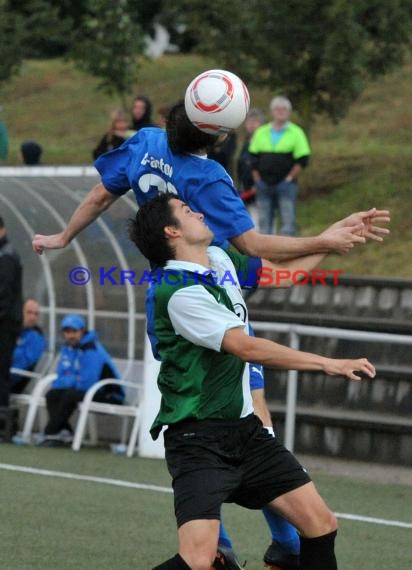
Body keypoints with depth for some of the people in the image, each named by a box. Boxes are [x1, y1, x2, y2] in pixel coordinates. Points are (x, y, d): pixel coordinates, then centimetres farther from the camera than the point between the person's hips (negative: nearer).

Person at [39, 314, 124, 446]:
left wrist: (68, 381, -8)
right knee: (52, 394, -5)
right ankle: (64, 432, -16)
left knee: (69, 395, -29)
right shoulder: (68, 348, 6)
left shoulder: (91, 350, -22)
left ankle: (50, 433, -22)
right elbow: (61, 378, 11)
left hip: (109, 396, -9)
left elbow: (87, 383, -27)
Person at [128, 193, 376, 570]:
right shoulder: (179, 293, -19)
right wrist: (328, 364, -24)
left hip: (244, 430, 9)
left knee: (321, 525, 2)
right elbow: (247, 348, -24)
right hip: (198, 439, -9)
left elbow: (282, 272, 26)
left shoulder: (220, 259, 8)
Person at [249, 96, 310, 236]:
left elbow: (302, 159, -3)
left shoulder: (296, 133, 2)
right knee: (264, 222, 6)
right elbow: (253, 158, 12)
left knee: (288, 221, -6)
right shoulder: (261, 133, 12)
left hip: (285, 184, -3)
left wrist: (289, 178, -9)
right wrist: (257, 180, 3)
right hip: (264, 185, 3)